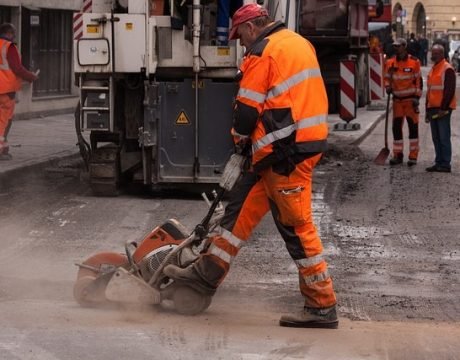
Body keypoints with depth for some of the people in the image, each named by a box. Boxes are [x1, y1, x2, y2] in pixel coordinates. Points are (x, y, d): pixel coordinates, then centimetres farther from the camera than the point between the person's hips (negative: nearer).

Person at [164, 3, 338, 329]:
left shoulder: (263, 52, -11)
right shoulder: (299, 43, 17)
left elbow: (249, 107, -10)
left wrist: (240, 137, 11)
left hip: (286, 150, -10)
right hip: (307, 140, 10)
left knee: (297, 226, -5)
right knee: (243, 205, 15)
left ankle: (322, 306, -1)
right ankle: (208, 273, 20)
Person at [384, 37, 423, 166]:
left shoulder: (414, 62, -6)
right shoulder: (390, 63, 4)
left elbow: (418, 81, -3)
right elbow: (387, 77, 16)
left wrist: (417, 98, -8)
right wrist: (388, 87, -5)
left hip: (410, 99, -4)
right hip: (397, 99, 4)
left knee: (413, 127, -2)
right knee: (396, 127, 5)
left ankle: (413, 156, 2)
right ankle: (398, 155, 13)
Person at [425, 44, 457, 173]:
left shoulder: (448, 69, -11)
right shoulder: (433, 69, 18)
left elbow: (449, 91, -16)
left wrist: (443, 108, -19)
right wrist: (428, 109, 21)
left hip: (443, 109, -9)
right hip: (433, 109, 9)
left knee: (444, 137, -7)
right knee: (436, 138, 11)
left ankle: (445, 164, -5)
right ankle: (439, 163, 16)